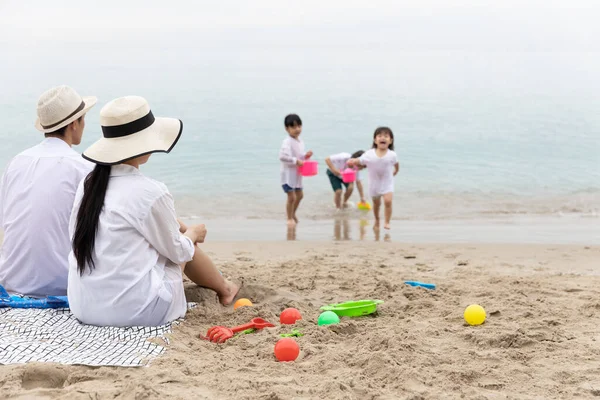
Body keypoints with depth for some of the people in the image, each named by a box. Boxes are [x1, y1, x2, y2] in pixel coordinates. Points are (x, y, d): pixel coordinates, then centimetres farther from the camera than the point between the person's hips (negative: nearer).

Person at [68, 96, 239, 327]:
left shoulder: (88, 184, 3)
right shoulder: (150, 193, -17)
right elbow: (178, 252, -4)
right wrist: (192, 234, 19)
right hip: (134, 310, -6)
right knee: (184, 245, 17)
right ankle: (224, 289, 41)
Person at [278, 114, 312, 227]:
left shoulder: (300, 141, 7)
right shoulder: (287, 142, -22)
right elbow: (282, 156, -34)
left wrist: (306, 156, -3)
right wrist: (296, 161, -30)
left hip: (297, 173, 9)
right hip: (288, 174, -9)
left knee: (299, 195, 22)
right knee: (291, 197, -5)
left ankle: (293, 214, 42)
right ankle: (290, 218, 11)